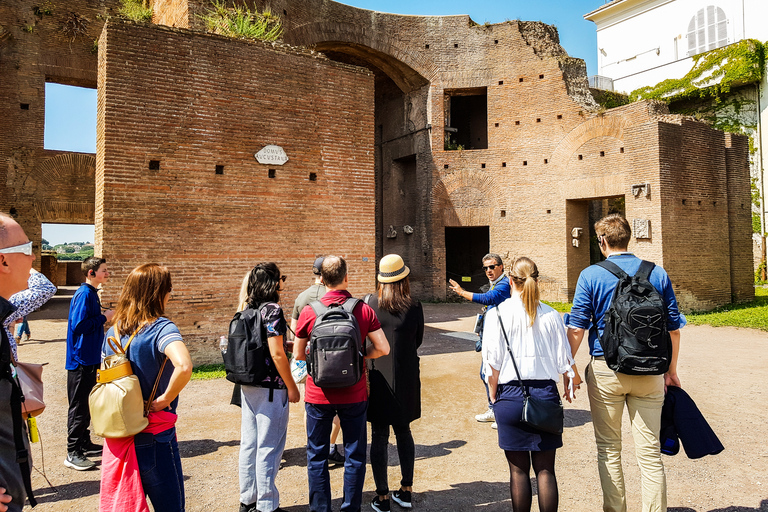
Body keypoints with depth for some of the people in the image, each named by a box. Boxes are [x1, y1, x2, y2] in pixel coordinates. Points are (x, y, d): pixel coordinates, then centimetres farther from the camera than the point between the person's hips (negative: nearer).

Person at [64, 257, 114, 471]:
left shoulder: (91, 293, 12)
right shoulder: (84, 294, -17)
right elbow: (79, 325, -24)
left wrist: (104, 317, 8)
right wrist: (104, 318, -17)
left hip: (89, 359, 10)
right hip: (81, 359, -10)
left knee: (86, 404, 18)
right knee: (78, 407, -3)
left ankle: (85, 444, 30)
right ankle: (73, 453, 4)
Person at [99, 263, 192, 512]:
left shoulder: (113, 332, 3)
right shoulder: (162, 328, -18)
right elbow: (184, 366, -37)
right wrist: (164, 400, -21)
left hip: (117, 440, 7)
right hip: (154, 438, -7)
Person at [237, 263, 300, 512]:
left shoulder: (248, 310, 8)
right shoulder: (272, 309, -15)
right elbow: (277, 354, -18)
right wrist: (291, 387, -11)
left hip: (248, 386, 8)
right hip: (270, 388, -8)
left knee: (249, 444, 16)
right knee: (268, 448, 2)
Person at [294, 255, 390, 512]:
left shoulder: (309, 311, -9)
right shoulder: (363, 309, -9)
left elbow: (299, 354, 0)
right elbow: (383, 348, -9)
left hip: (318, 394, 0)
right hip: (354, 394, 0)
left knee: (317, 456, 15)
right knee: (355, 455, 15)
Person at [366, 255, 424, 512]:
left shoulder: (370, 304, -11)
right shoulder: (414, 307, -8)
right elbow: (417, 341, 5)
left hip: (378, 378, -2)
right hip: (406, 380, 2)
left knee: (379, 437, 8)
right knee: (404, 432, 18)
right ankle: (406, 491, 26)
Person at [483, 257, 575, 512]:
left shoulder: (498, 314, -7)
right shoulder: (551, 315, -1)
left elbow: (493, 362, -7)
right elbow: (564, 361, 3)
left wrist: (494, 396, 6)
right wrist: (568, 388, 20)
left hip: (511, 395, -2)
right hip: (545, 394, 2)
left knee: (518, 469, 9)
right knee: (545, 469, 10)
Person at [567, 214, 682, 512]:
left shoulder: (590, 276, -6)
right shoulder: (658, 274, 3)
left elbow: (576, 330, -8)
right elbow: (673, 329, 6)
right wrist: (671, 372, 17)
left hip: (605, 371, -2)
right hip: (649, 372, 2)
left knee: (608, 449, 12)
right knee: (650, 451, 9)